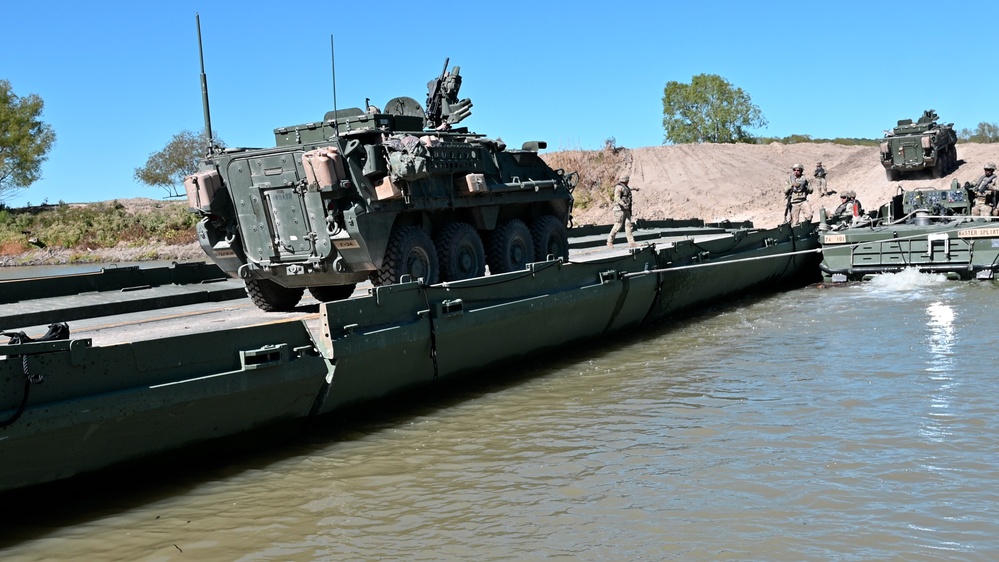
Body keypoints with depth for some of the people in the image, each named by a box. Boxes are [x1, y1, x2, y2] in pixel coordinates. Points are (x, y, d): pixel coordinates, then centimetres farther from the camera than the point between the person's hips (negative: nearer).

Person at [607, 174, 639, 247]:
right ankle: (609, 241, 6)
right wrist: (624, 204, -39)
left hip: (626, 210, 9)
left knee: (629, 225, -1)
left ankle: (631, 242, -6)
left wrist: (634, 188, 61)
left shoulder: (625, 187, 16)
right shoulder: (619, 187, -13)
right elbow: (617, 198, -26)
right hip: (620, 209, -9)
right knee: (618, 226, -7)